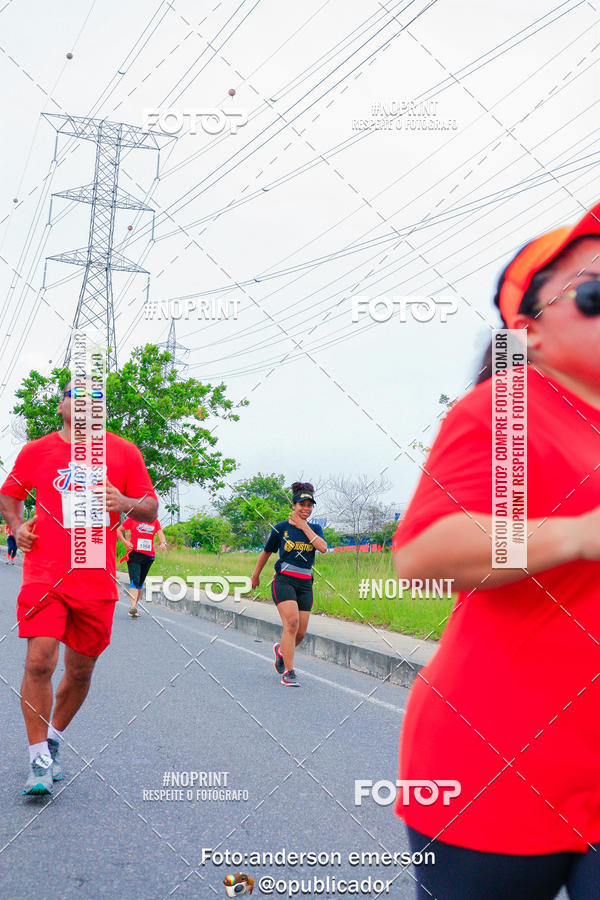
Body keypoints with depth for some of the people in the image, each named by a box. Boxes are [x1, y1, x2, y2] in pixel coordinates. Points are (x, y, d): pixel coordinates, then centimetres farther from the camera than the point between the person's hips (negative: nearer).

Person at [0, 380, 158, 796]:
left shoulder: (124, 452, 6)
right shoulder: (37, 451, 6)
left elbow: (151, 508, 8)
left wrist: (125, 504, -13)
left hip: (97, 580, 1)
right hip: (44, 574, -1)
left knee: (81, 670, 10)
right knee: (39, 660, -15)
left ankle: (54, 738, 36)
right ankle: (39, 760, 0)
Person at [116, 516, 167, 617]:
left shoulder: (155, 521, 10)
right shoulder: (132, 518, 3)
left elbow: (160, 534, 1)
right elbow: (118, 530, 9)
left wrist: (163, 543, -21)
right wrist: (125, 542, -6)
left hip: (149, 555, 4)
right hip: (134, 554, -4)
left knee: (140, 582, 12)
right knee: (134, 581, -18)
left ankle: (135, 606, 24)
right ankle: (132, 606, -26)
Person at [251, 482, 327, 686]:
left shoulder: (315, 529, 9)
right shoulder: (281, 528, 1)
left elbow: (323, 548, -12)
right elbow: (266, 552, 13)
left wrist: (304, 526, -9)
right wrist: (256, 575, 21)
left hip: (305, 584, 4)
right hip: (284, 580, -4)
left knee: (301, 632, 3)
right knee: (291, 622, -22)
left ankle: (281, 650, 36)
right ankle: (288, 672, -17)